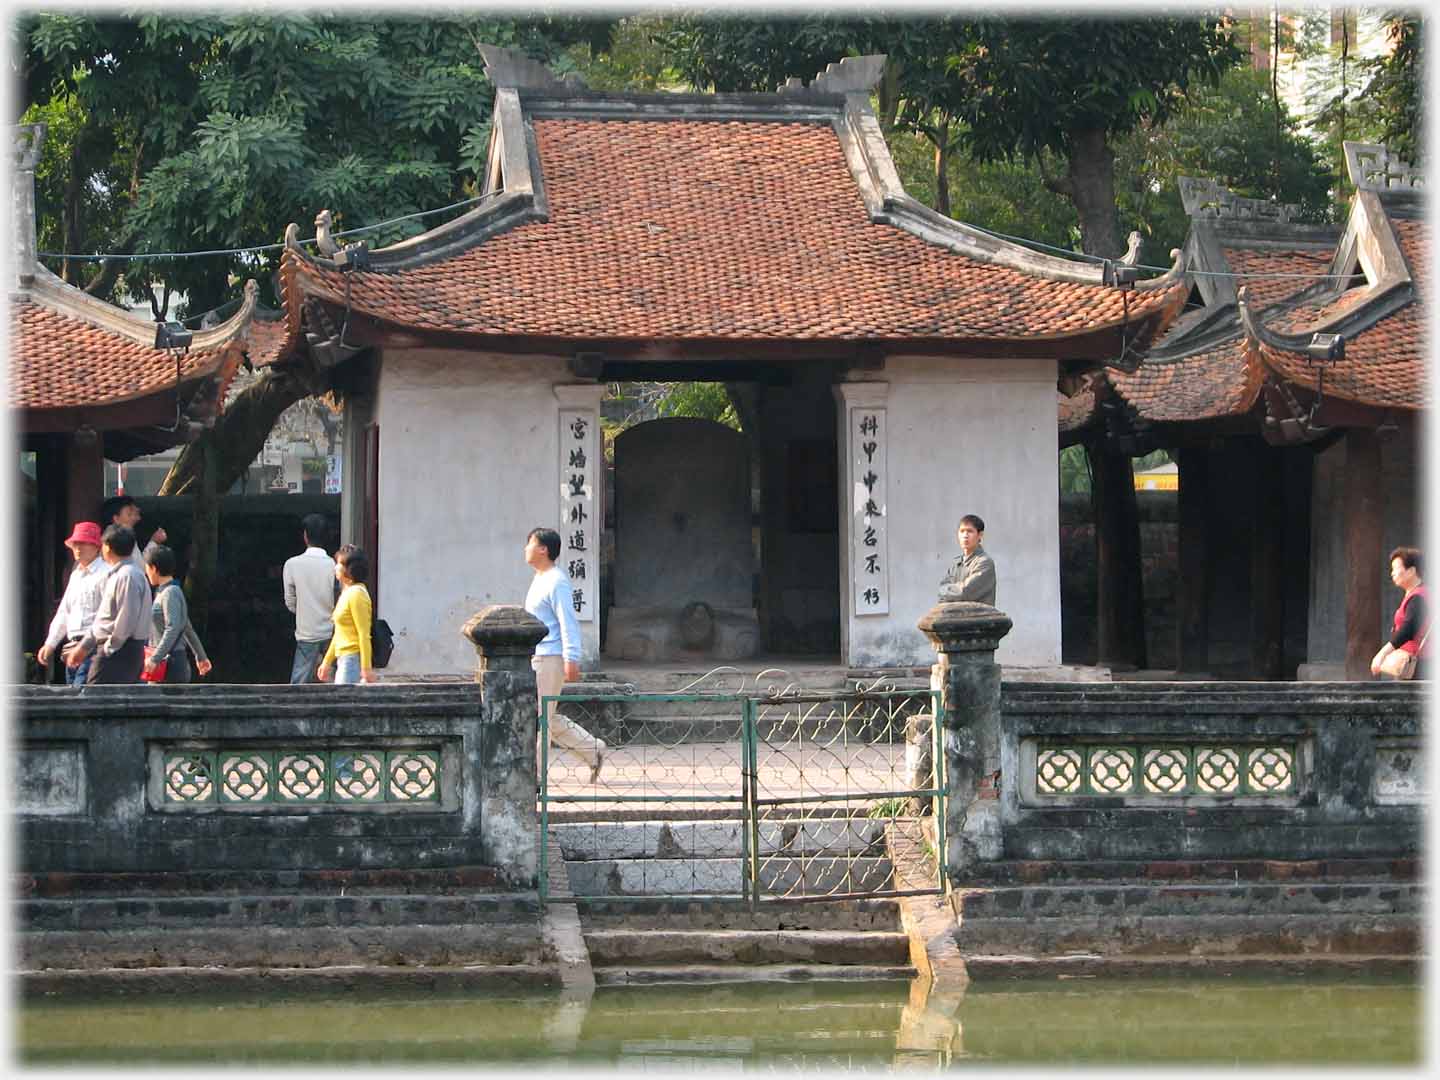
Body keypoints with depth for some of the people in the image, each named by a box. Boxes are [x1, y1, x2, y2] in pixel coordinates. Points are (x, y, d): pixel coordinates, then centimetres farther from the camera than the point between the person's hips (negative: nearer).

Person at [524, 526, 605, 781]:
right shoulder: (539, 579, 17)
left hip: (549, 658, -10)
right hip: (536, 657, 10)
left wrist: (571, 659, -23)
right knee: (547, 717, 12)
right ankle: (593, 750, 20)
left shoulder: (556, 582, -13)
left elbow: (568, 623, -19)